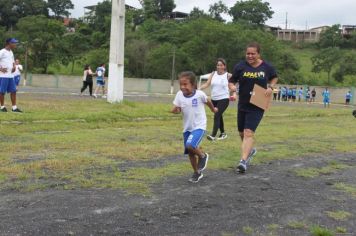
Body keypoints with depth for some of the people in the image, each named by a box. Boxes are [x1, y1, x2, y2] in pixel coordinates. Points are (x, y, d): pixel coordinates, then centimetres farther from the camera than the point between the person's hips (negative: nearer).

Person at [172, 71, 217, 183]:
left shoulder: (199, 94, -15)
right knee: (190, 153, 11)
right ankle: (197, 173, 30)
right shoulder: (179, 95, -6)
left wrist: (213, 109, 24)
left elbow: (207, 101, 5)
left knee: (190, 145, -26)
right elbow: (177, 109, -2)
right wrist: (174, 110, -26)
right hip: (187, 127, 5)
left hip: (199, 126, -5)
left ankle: (203, 156, 5)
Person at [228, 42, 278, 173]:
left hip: (257, 107, -3)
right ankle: (250, 150, 44)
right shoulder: (240, 67, -4)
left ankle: (243, 161, -17)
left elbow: (274, 78, 16)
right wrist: (232, 87, -22)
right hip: (242, 105, 3)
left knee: (249, 132, -14)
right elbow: (231, 81, 1)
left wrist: (270, 87, -3)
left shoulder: (267, 67, -3)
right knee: (242, 133, 16)